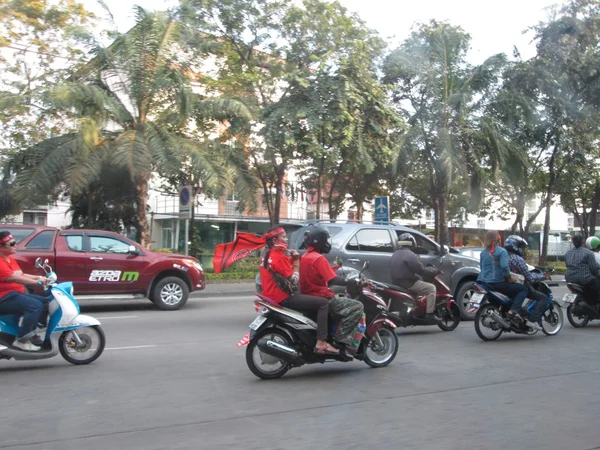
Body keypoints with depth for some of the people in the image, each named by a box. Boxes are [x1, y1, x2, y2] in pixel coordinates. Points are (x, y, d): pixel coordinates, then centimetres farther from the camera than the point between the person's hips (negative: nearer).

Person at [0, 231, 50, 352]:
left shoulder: (10, 259, 16)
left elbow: (21, 275, 18)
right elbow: (14, 278, -27)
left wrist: (39, 277, 4)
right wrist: (37, 281, -28)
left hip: (15, 294, 11)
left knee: (44, 302, 13)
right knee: (35, 306, -27)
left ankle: (32, 333, 14)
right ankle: (21, 340, -22)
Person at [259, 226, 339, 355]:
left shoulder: (268, 255, 16)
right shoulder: (280, 256, -15)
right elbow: (293, 280, -16)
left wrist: (292, 260, 6)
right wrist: (296, 262, -4)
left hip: (273, 295, 11)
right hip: (283, 297, -10)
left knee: (313, 300, 27)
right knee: (323, 303, -14)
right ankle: (321, 343, -20)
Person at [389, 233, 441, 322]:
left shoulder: (395, 254, 15)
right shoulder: (409, 255, -14)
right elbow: (421, 270, -16)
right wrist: (436, 271, -3)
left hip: (397, 283, 9)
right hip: (408, 284, -9)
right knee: (431, 288, -5)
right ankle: (430, 313, -13)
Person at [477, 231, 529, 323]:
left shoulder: (483, 253, 12)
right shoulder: (501, 251, -9)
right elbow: (505, 267, -22)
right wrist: (510, 278, -7)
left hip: (484, 283, 8)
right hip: (498, 283, -8)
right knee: (523, 289, 1)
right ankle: (513, 311, -16)